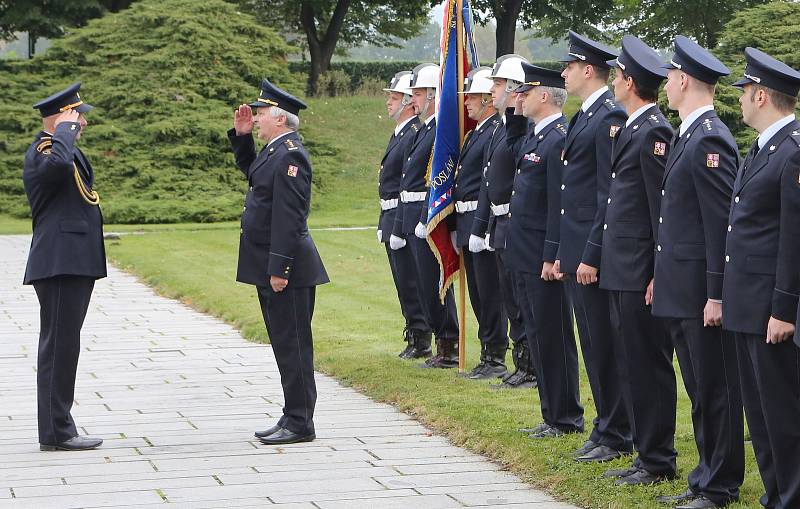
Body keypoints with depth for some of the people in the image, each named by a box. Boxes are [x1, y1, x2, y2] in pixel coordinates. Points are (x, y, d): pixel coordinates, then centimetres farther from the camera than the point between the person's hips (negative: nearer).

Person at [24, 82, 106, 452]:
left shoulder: (64, 147, 21)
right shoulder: (41, 151, -12)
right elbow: (58, 164, -37)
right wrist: (65, 130, -23)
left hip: (74, 264, 11)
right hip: (59, 265, -11)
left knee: (62, 346, 12)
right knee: (59, 345, -8)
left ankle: (58, 428, 17)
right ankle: (55, 432, -6)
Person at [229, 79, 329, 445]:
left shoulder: (289, 156, -18)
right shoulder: (274, 150, 13)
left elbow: (287, 216, -23)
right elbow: (250, 171, 34)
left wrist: (279, 268, -24)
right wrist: (241, 136, 19)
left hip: (287, 270, -10)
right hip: (269, 266, 10)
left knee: (292, 345, -5)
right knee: (285, 344, 15)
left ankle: (300, 424, 0)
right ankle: (293, 417, 22)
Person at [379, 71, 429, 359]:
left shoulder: (416, 134, -16)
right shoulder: (399, 133, 17)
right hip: (392, 221, 10)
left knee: (410, 283, -6)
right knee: (404, 282, 14)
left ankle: (420, 341, -1)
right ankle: (416, 337, 20)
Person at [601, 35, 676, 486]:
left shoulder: (653, 132, -15)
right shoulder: (633, 129, 15)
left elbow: (664, 208, -18)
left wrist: (658, 276, -19)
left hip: (641, 274, -10)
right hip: (624, 271, 10)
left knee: (649, 367, -3)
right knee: (632, 365, 14)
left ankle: (659, 463, 4)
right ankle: (647, 456, 21)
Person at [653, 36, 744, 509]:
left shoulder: (710, 139, -16)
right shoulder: (687, 135, 15)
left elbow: (721, 223, -19)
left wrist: (716, 295, -20)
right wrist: (662, 276, 18)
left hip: (702, 292, -10)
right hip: (681, 291, 10)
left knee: (716, 390, -1)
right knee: (700, 390, 15)